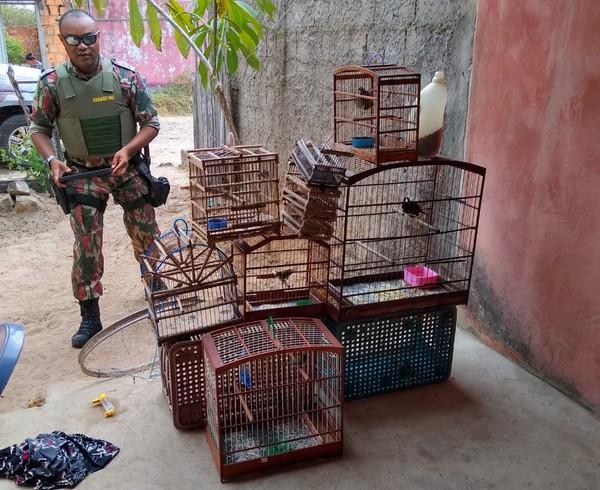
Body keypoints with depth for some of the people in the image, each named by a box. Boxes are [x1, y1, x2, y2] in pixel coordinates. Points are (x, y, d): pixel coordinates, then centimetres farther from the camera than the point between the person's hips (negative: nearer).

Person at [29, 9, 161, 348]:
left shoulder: (125, 77, -10)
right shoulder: (52, 83, -8)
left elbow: (151, 123, -4)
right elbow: (39, 128, 4)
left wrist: (128, 150, -20)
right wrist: (52, 160, -15)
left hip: (128, 169, 0)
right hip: (83, 175, 0)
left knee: (146, 235, 11)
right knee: (87, 247, 0)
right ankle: (90, 317, 12)